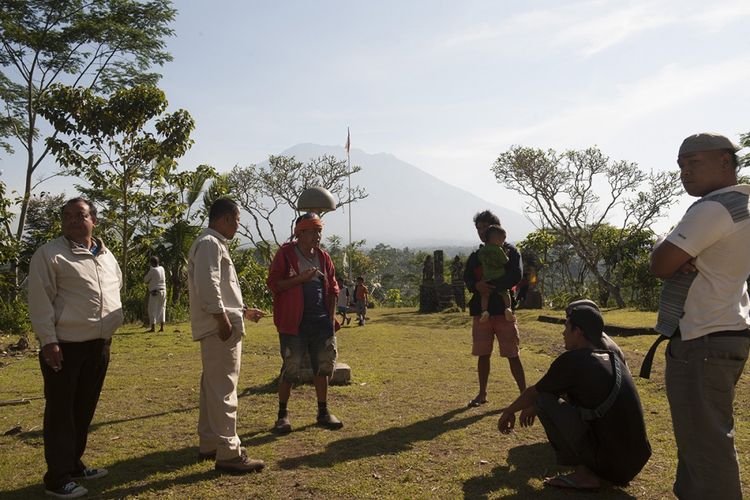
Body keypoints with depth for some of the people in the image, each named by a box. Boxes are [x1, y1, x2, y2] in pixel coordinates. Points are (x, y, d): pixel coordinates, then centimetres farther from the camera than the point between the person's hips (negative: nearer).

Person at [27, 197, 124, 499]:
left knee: (84, 409, 17)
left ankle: (74, 464, 32)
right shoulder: (49, 254, -8)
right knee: (60, 412, 2)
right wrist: (48, 341, -17)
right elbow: (40, 301, -13)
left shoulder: (107, 256, 12)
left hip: (99, 345, 7)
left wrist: (111, 323, 16)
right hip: (64, 346, -6)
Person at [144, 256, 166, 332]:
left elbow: (145, 280, -3)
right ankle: (162, 327, 5)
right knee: (161, 309, 9)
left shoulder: (152, 271, -11)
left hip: (155, 292, -6)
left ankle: (153, 328, -5)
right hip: (163, 291, 6)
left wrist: (147, 272, 7)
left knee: (152, 310, -1)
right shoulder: (162, 269, 8)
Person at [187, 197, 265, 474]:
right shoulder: (210, 244, -12)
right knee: (223, 389, -8)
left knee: (213, 386, 17)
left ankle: (209, 443, 28)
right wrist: (223, 319, -22)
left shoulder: (213, 244, 21)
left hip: (218, 328, 11)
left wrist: (244, 311, 27)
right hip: (221, 327, -11)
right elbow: (207, 286, -23)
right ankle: (228, 453, -3)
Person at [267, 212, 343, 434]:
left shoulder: (323, 256, 9)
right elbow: (274, 284, -11)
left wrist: (331, 316, 10)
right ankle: (283, 414, 15)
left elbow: (332, 288, 15)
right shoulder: (285, 254, -6)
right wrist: (301, 278, -21)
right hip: (293, 322, -5)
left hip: (321, 321, 5)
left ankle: (323, 412, 23)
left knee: (323, 366, 10)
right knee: (290, 368, 0)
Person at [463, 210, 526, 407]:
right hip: (481, 311, 4)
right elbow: (467, 278, 2)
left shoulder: (510, 251, 0)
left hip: (503, 309, -4)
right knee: (483, 354, 10)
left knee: (512, 355, -1)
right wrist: (477, 285, -21)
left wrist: (489, 284, -20)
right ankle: (482, 394, 21)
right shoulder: (475, 256, 14)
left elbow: (515, 277, -13)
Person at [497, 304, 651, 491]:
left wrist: (509, 411, 21)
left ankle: (583, 474, -2)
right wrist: (533, 408, 33)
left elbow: (534, 393, 3)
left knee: (545, 401, -4)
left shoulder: (572, 360, -13)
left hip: (610, 466, -8)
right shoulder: (612, 358, 10)